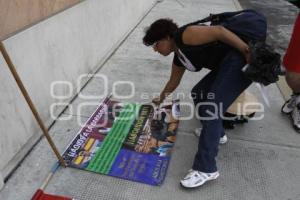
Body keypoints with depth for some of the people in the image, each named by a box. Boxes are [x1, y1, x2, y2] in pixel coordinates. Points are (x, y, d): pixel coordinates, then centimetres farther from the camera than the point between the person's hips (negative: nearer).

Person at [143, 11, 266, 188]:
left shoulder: (184, 36, -11)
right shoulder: (179, 57, 17)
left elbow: (219, 31, -20)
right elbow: (173, 82, 32)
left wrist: (249, 52, -20)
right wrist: (160, 99, 45)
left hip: (240, 59, -10)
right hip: (226, 64, 10)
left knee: (211, 107, -15)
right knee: (198, 93, 17)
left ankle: (206, 169, -8)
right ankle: (217, 133, 33)